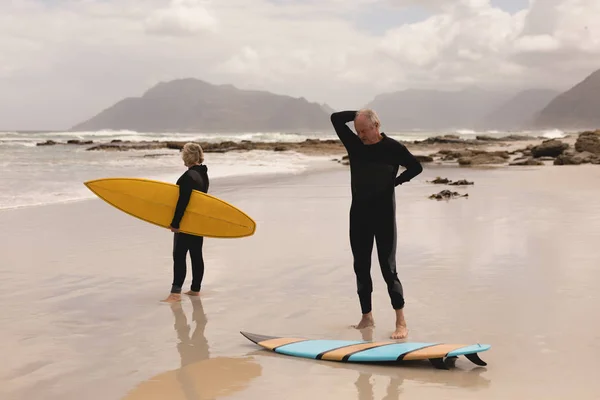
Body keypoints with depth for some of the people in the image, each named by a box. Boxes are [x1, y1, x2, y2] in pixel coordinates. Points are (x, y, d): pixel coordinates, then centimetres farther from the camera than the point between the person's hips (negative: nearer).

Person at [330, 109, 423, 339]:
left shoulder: (392, 148, -6)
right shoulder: (354, 144, 4)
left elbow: (416, 167, 2)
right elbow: (336, 118, 1)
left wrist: (396, 181, -7)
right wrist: (359, 113, -2)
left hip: (384, 215, -4)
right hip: (359, 215, 5)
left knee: (388, 268, -6)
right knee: (361, 268, 9)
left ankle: (401, 322, -2)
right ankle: (366, 317, 21)